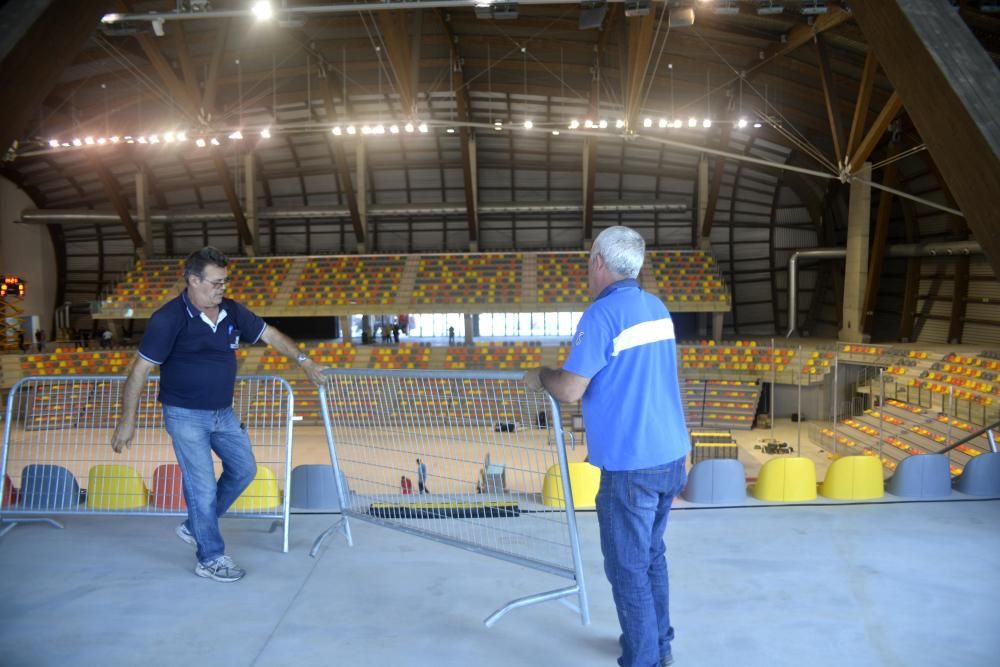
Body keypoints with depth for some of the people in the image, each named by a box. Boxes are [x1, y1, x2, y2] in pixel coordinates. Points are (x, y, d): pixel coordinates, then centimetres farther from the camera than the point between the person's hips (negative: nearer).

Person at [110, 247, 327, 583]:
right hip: (185, 416, -7)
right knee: (203, 486, -3)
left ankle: (195, 526, 31)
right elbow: (141, 369, -17)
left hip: (223, 412, 7)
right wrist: (128, 421, -17)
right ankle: (210, 558, 13)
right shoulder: (168, 318, -19)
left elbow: (269, 334, 10)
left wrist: (303, 360, 4)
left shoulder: (231, 311, -2)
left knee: (244, 469, 15)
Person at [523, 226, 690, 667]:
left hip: (631, 466, -8)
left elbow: (570, 391, -18)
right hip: (671, 455, 8)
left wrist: (540, 377, 2)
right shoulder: (658, 308, 10)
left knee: (628, 569, 5)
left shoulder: (602, 313, -15)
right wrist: (568, 371, 23)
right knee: (652, 556, 23)